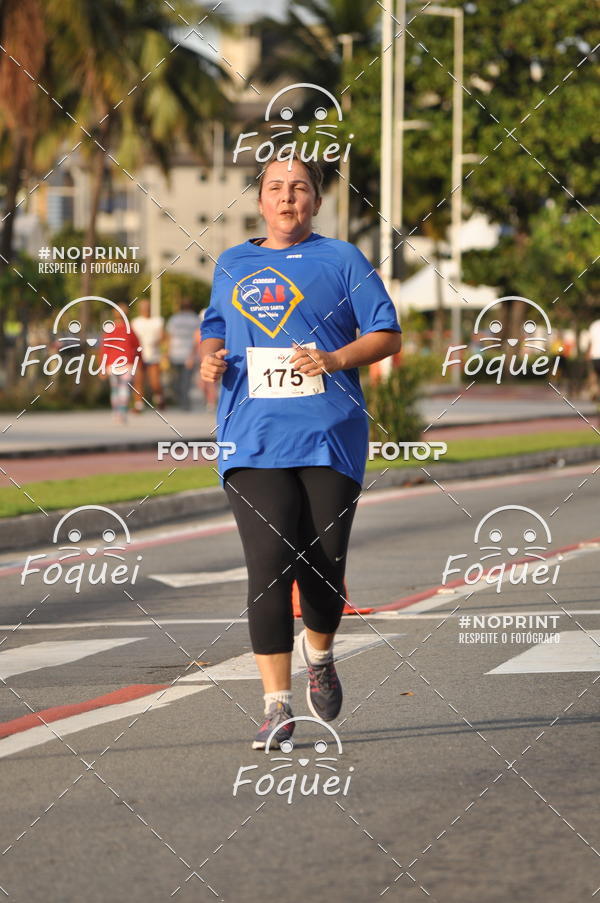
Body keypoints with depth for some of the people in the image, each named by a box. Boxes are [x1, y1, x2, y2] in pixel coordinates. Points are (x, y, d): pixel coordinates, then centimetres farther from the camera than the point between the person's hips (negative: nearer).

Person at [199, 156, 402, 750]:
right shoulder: (232, 265, 16)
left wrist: (334, 358, -13)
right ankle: (276, 706, -11)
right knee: (269, 564, -12)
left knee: (324, 566, 0)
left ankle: (319, 655, 34)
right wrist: (210, 357, 5)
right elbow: (213, 329, 28)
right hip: (253, 440, 1)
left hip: (329, 436, -1)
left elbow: (387, 335, 4)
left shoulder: (341, 260, 7)